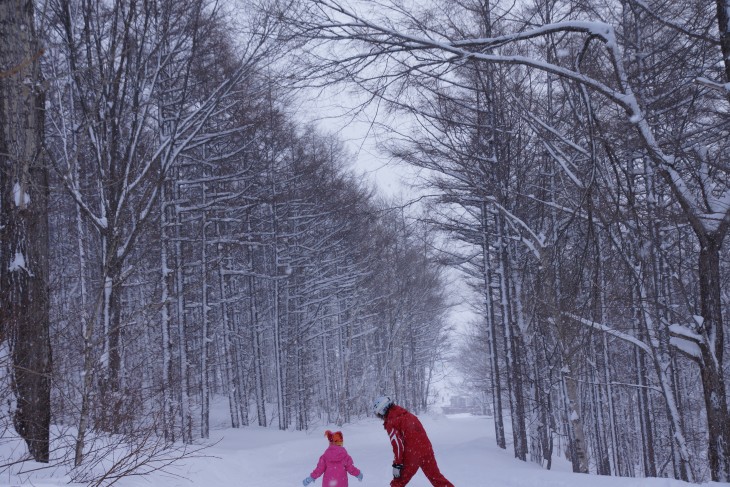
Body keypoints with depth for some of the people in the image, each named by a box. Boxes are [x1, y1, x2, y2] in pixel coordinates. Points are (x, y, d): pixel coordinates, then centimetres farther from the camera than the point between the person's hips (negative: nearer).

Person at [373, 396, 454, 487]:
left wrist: (397, 465, -10)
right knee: (437, 478, 15)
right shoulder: (408, 415, 17)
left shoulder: (391, 423, -5)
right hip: (426, 449, 7)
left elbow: (397, 445, -13)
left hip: (412, 455, -7)